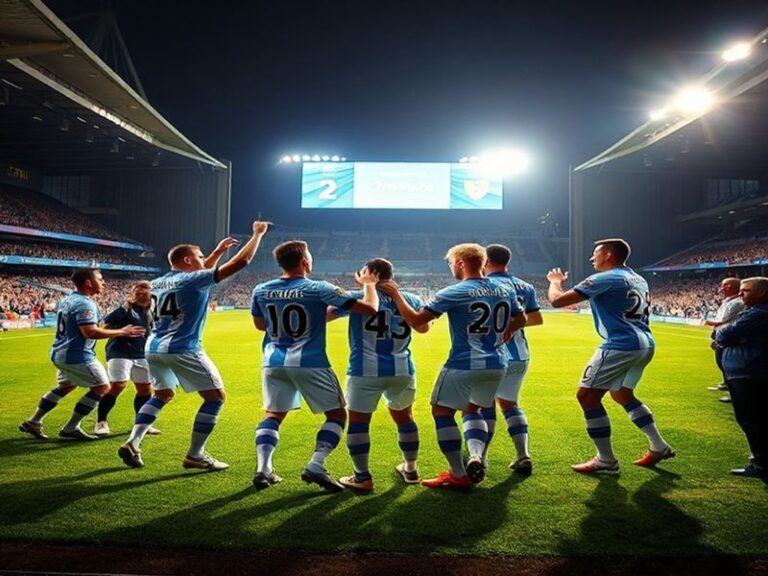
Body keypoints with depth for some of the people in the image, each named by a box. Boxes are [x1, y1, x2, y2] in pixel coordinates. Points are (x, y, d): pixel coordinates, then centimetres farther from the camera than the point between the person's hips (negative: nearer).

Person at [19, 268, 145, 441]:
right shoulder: (84, 304, -20)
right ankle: (70, 429, 4)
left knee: (66, 386, 29)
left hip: (60, 353, 10)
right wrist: (122, 332, -23)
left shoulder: (67, 300, 10)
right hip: (77, 356, -10)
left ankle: (33, 423, 33)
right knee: (102, 387, 1)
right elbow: (90, 332, -30)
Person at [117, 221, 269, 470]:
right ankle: (195, 455, 5)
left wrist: (218, 250, 33)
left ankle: (132, 443, 15)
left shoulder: (157, 283, 13)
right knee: (216, 396, 3)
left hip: (154, 348, 8)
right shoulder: (192, 280, -10)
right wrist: (258, 234, 0)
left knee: (162, 395, 28)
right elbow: (241, 261, -12)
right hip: (182, 350, -8)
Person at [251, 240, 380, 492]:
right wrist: (369, 284, 7)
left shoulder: (261, 290, 2)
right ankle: (315, 466, -4)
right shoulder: (319, 289, -11)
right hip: (310, 363, -4)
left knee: (272, 415, 20)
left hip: (274, 363, 5)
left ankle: (263, 469, 7)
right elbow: (370, 309, -12)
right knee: (337, 414, 9)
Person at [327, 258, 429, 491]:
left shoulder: (357, 297, -4)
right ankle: (411, 469, 33)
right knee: (404, 417, 21)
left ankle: (362, 477, 11)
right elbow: (423, 328, 24)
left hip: (366, 370, -4)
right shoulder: (410, 299, 6)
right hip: (402, 369, 4)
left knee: (358, 421, 8)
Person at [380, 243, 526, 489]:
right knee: (472, 409, 25)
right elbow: (521, 320, 20)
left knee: (442, 412, 9)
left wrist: (396, 294, 0)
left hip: (463, 365, -6)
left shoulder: (453, 293, -13)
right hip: (496, 365, 7)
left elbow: (415, 320, -13)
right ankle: (476, 457, 3)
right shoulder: (505, 290, 5)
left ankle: (458, 475, 12)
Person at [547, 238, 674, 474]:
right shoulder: (638, 279, 15)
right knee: (622, 394, 26)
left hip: (621, 346, -9)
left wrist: (556, 281, 8)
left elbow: (557, 300, -13)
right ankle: (659, 447, 30)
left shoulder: (604, 279, -10)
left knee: (587, 396, -2)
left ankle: (606, 460, 2)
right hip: (645, 344, 9)